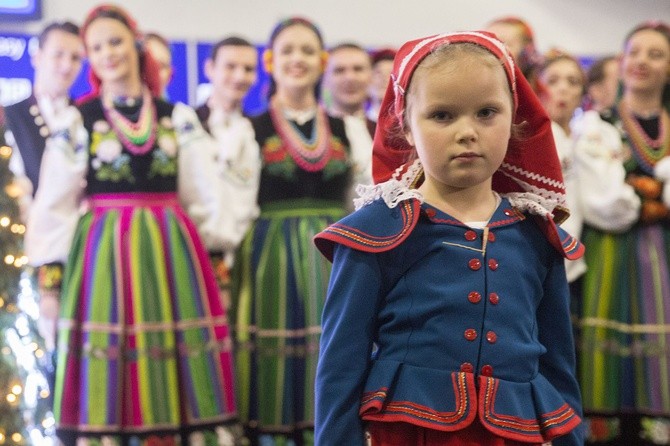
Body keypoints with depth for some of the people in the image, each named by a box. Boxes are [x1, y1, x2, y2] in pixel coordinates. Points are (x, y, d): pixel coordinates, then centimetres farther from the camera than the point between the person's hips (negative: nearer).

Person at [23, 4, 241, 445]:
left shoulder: (179, 118, 9)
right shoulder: (76, 121, 4)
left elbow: (204, 198, 10)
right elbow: (54, 204, 3)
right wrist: (49, 273, -3)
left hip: (171, 252, 2)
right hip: (103, 254, -1)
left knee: (175, 377, 3)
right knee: (105, 386, -2)